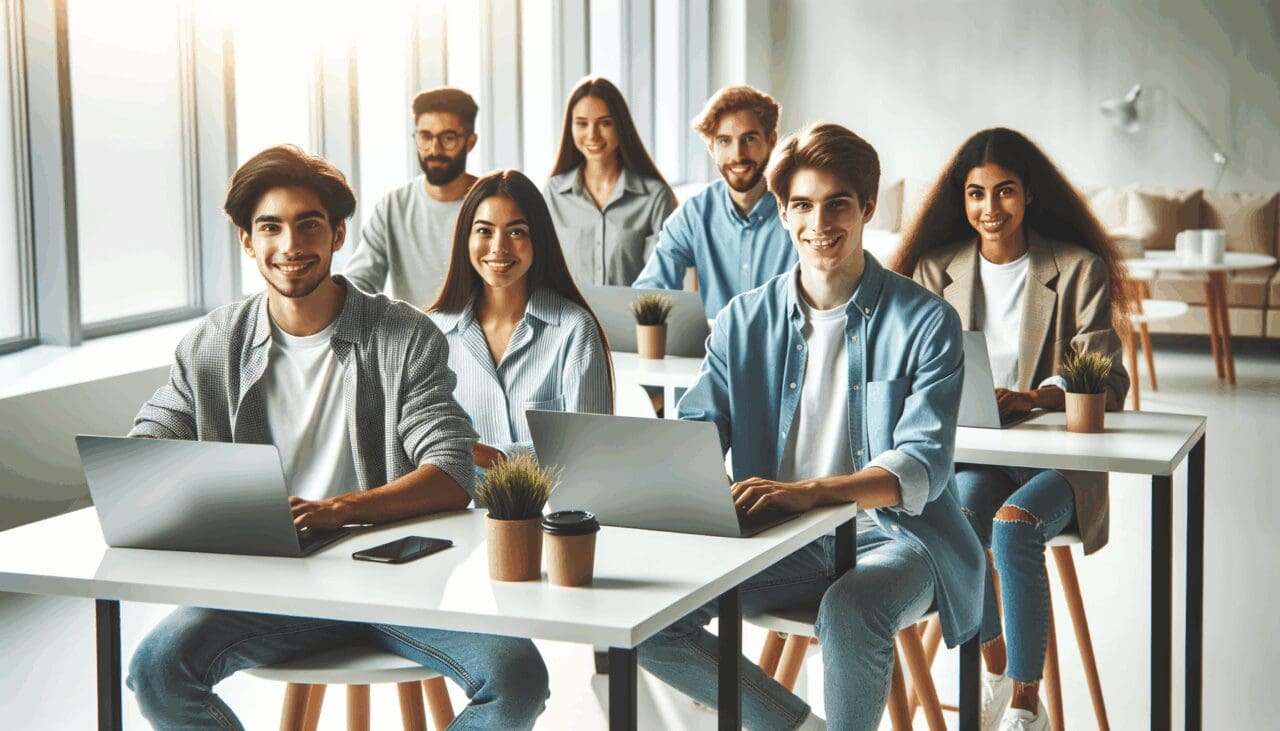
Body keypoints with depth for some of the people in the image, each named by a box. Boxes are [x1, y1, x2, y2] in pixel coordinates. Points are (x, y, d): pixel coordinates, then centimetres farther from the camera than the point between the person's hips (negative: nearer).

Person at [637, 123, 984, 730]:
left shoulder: (925, 321, -5)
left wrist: (810, 491, -33)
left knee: (848, 615, -38)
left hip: (892, 535, -4)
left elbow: (922, 464, -15)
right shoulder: (745, 320, 7)